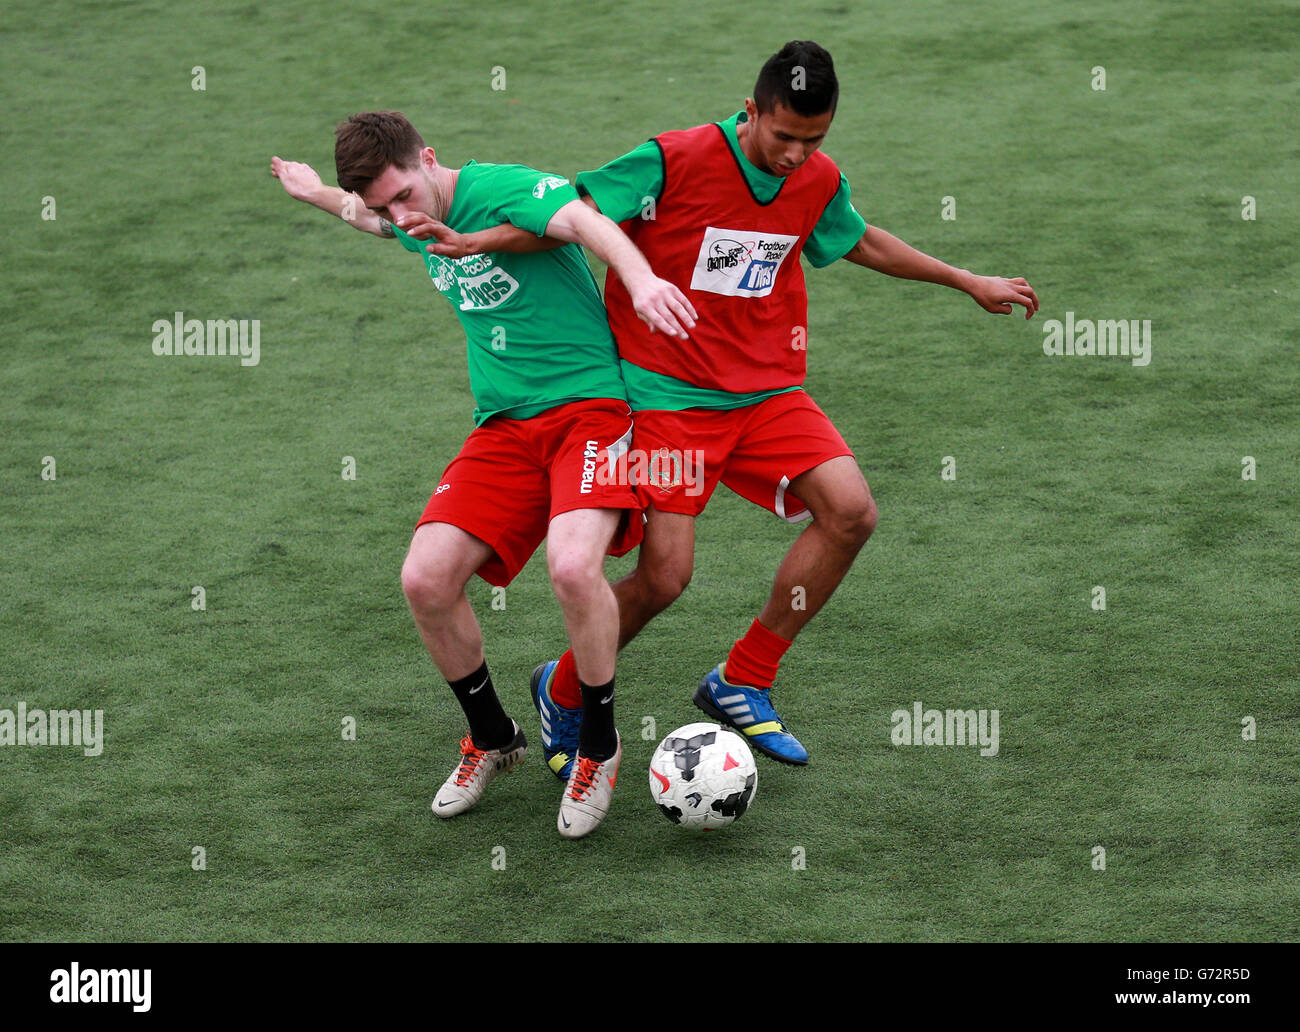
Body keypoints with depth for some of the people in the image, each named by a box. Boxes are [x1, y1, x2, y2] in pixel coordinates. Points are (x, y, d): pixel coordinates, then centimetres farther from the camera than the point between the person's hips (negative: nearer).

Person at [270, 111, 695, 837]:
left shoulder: (499, 190, -13)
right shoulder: (417, 222, 11)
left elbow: (585, 221, -33)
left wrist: (640, 278, -52)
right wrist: (320, 195, 53)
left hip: (589, 403, -7)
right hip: (505, 425, 7)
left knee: (573, 566, -31)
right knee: (426, 579, -11)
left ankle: (599, 746, -5)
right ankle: (493, 739, 15)